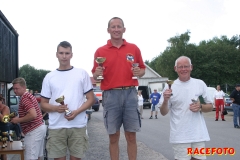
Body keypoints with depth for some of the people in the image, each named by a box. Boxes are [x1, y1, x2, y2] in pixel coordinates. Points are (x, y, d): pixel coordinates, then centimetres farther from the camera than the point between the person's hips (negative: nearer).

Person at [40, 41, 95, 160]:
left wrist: (77, 112, -12)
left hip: (78, 125, -1)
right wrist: (56, 108, -12)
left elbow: (91, 99, 5)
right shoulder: (49, 77, 9)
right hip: (56, 127, 1)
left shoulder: (82, 73, 6)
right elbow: (43, 105, 10)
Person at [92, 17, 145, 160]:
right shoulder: (100, 51, 7)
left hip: (130, 94, 1)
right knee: (113, 137, 6)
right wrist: (97, 73, -12)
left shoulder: (134, 48, 9)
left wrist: (139, 72, -8)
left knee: (131, 136, 5)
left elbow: (143, 69, 14)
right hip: (110, 95, 0)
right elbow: (95, 76, 10)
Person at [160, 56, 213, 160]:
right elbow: (163, 112, 1)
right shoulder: (169, 87, 0)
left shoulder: (200, 84, 5)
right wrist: (165, 100, -19)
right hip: (180, 136, -2)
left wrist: (200, 107, -11)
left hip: (199, 134, 2)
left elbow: (210, 107, 11)